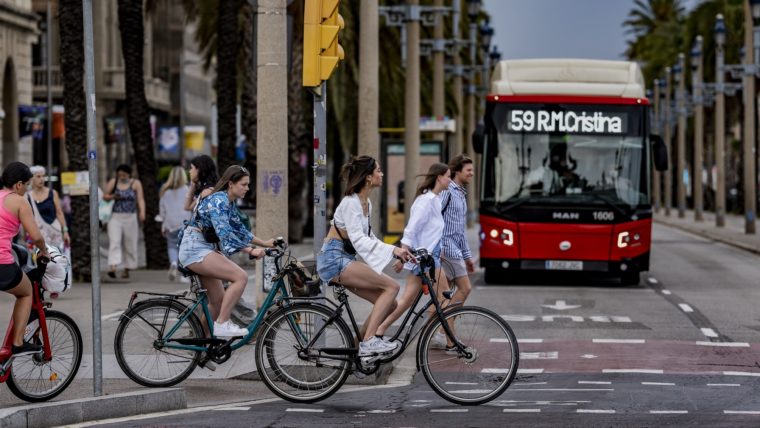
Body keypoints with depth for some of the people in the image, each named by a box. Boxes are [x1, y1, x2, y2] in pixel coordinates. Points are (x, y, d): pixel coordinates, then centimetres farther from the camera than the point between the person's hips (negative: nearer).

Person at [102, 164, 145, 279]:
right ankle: (112, 267, -26)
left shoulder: (136, 183, 1)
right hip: (116, 217, 0)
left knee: (130, 245, 6)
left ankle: (127, 270, 19)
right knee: (114, 242, -15)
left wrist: (142, 212, -22)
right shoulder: (113, 182, 6)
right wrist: (113, 196, -10)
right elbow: (105, 196, 12)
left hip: (130, 217, 0)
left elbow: (140, 199, -6)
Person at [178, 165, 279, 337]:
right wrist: (250, 250, -31)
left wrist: (264, 243, 17)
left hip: (203, 249, 10)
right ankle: (222, 325, -20)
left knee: (218, 302, 10)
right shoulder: (219, 200, -17)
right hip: (195, 249, -10)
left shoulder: (229, 203, 14)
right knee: (240, 276, -21)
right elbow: (225, 233, -27)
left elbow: (239, 229, 23)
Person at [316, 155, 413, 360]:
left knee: (390, 304, 1)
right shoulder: (351, 203, -15)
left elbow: (367, 237, 21)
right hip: (334, 259, -9)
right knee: (391, 286, -20)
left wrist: (396, 253, 11)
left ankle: (359, 347, 8)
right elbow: (358, 240, -24)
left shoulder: (365, 203, 14)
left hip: (345, 259, 9)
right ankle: (369, 341, -23)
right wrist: (392, 250, -32)